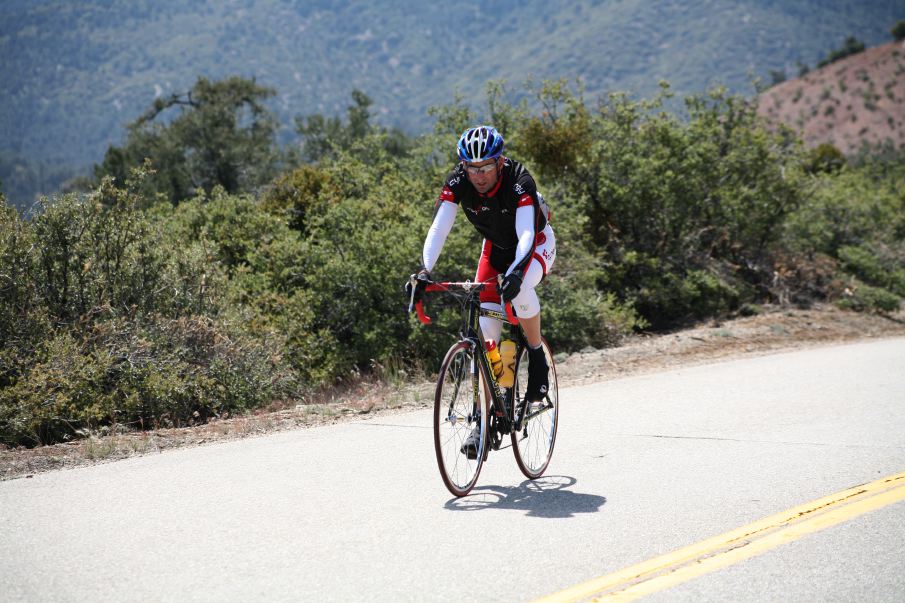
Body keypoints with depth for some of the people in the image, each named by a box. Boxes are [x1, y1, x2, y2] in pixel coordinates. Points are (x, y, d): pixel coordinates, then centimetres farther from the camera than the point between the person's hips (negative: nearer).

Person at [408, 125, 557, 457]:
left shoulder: (519, 181, -33)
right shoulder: (457, 182, -24)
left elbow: (526, 234, -42)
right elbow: (438, 228, -31)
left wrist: (515, 272, -60)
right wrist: (425, 270, -47)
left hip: (537, 243, -3)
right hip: (495, 246, 4)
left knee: (520, 289, -37)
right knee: (485, 328, -12)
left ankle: (536, 355, -11)